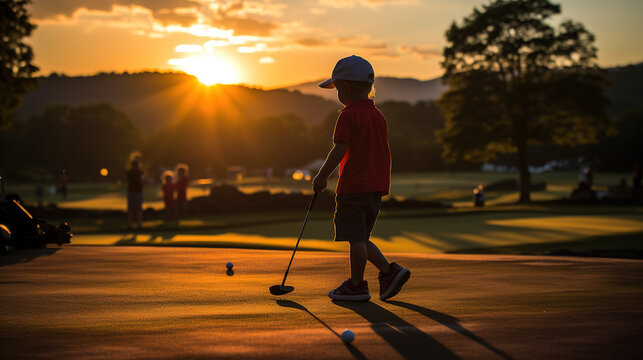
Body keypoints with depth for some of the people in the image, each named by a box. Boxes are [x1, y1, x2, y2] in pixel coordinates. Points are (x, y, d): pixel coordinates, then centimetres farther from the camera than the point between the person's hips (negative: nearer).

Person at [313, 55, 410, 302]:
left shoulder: (348, 116, -10)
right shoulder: (378, 116, 14)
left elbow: (340, 150, -17)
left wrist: (322, 176, -9)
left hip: (353, 187, -9)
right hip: (376, 186, 9)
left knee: (356, 238, -2)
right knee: (360, 238, 16)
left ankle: (356, 285, 4)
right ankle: (390, 272, 7)